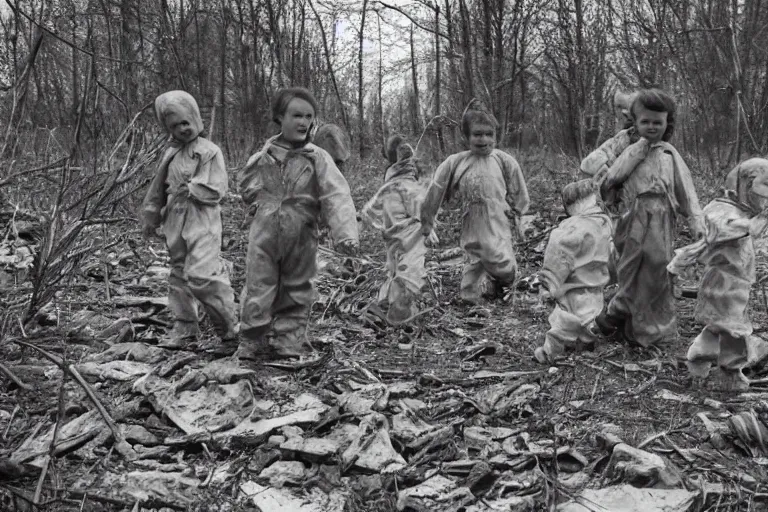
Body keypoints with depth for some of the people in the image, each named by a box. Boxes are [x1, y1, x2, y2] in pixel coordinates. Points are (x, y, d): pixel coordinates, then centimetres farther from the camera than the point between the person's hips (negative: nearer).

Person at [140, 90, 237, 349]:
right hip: (176, 222, 7)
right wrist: (150, 217, 25)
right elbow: (158, 189, 22)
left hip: (202, 221, -7)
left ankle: (230, 326, -4)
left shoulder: (209, 151, -6)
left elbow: (216, 189, -12)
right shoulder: (170, 154, 13)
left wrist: (189, 190, -10)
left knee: (201, 274, -17)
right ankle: (184, 327, 23)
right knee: (179, 275, 12)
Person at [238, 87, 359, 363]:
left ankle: (289, 345, 26)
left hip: (301, 240, 0)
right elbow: (246, 184, 21)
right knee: (258, 291, 3)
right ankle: (251, 346, 16)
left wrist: (345, 233, -32)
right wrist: (259, 203, 5)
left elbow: (336, 197, -19)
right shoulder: (263, 157, 1)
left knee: (296, 295, 12)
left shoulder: (318, 159, -6)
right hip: (263, 237, 1)